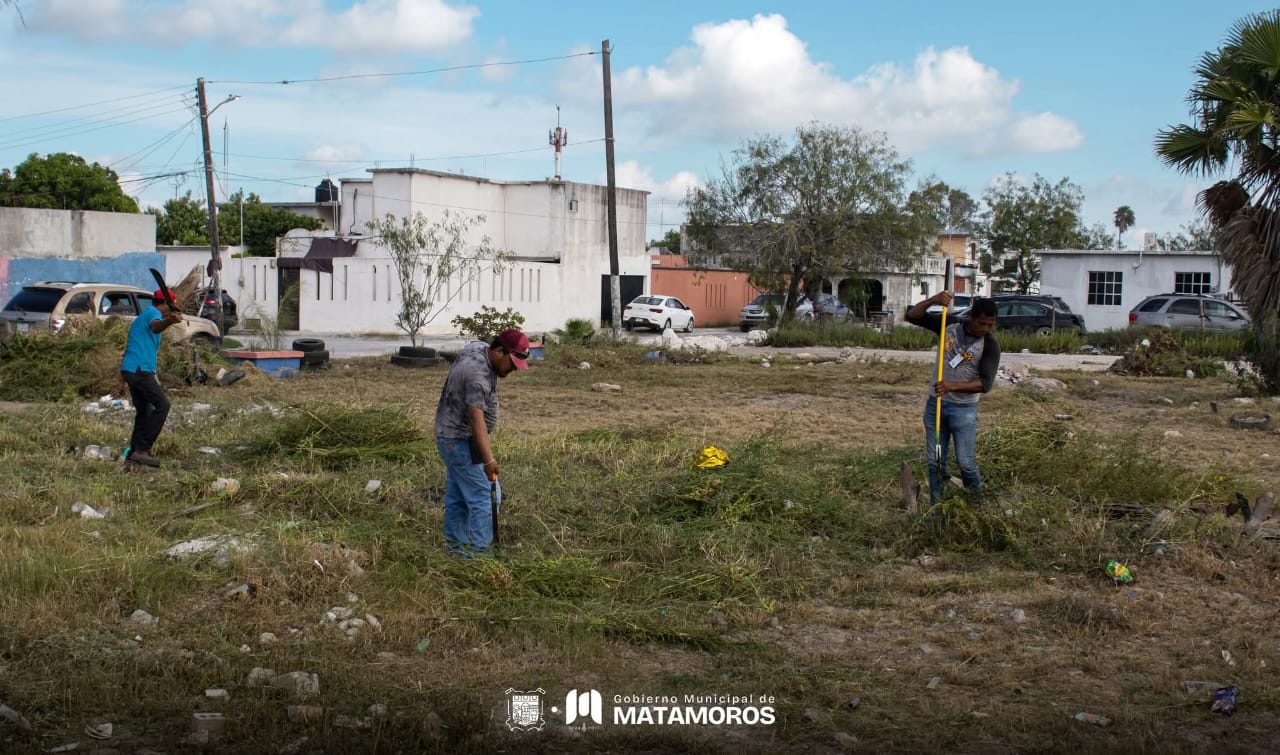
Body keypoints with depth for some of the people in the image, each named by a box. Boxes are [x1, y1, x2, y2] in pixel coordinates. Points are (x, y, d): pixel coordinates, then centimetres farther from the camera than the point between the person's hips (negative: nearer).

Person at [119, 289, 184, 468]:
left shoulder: (140, 318, 28)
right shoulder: (153, 313, -3)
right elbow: (155, 326, -30)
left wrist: (122, 379, 39)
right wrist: (169, 321, -54)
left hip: (129, 369, 10)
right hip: (140, 369, -10)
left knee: (143, 411, 14)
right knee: (162, 404, -13)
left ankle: (133, 453, 15)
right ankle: (142, 449, -16)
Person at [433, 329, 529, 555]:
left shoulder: (479, 346, 1)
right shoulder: (477, 375, -29)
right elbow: (477, 420, -35)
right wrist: (488, 459, -40)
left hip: (450, 437, 10)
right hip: (462, 441, -10)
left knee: (456, 494, 15)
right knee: (481, 497, -9)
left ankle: (454, 545, 22)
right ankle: (479, 551, -9)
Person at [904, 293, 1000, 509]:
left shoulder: (990, 345, -13)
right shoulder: (949, 325, -5)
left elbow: (985, 383, -21)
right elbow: (912, 316, -5)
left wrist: (953, 386, -34)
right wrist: (932, 300, -23)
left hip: (964, 408, -3)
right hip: (935, 403, 3)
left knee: (965, 461, -3)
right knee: (935, 460, 8)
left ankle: (977, 504, 20)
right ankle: (936, 507, 18)